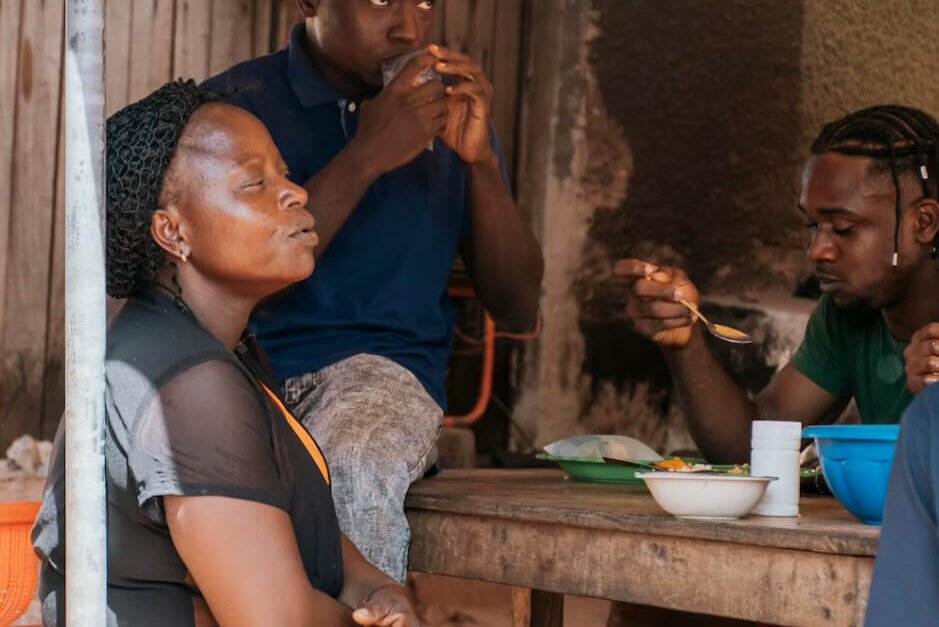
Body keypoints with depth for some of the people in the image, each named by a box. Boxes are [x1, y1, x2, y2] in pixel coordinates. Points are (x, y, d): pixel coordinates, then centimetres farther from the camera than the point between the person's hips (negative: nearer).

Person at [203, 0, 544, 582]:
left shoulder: (448, 108, 14)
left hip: (386, 368, 1)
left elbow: (519, 309, 11)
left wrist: (480, 158, -3)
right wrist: (367, 157, -13)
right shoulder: (238, 102, 4)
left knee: (351, 473, -36)